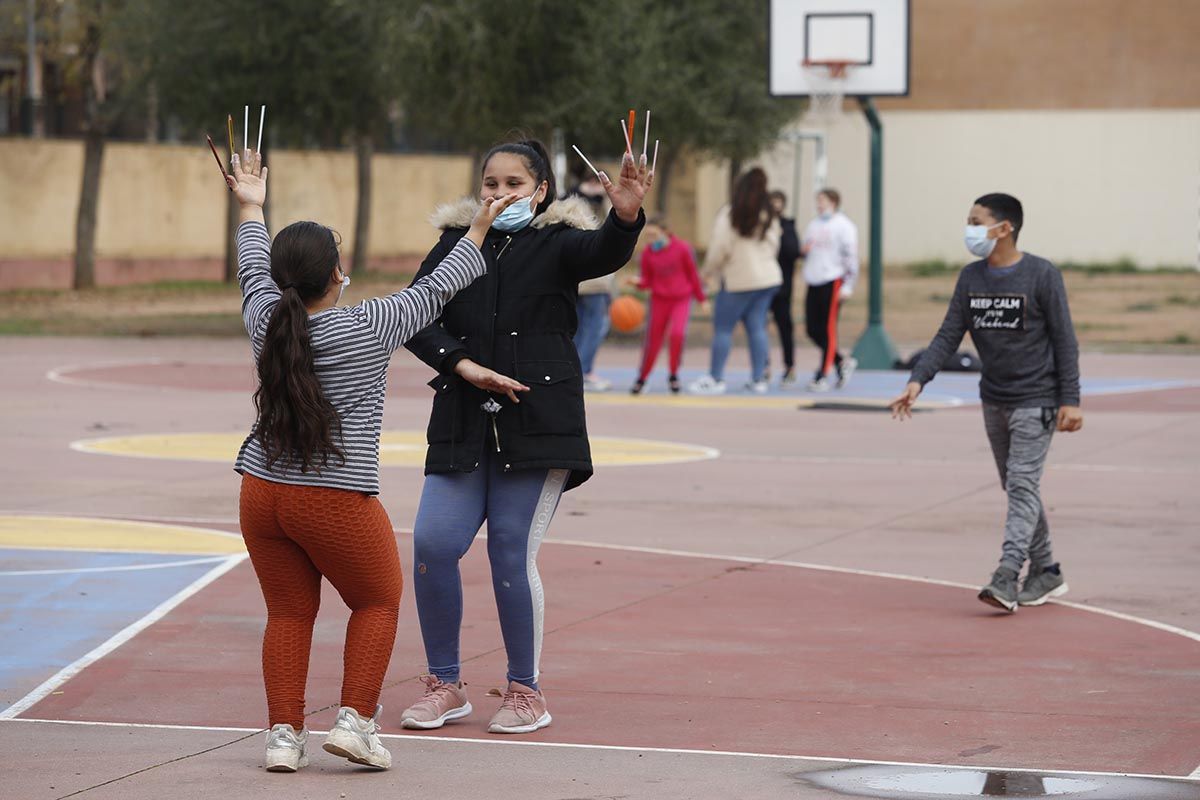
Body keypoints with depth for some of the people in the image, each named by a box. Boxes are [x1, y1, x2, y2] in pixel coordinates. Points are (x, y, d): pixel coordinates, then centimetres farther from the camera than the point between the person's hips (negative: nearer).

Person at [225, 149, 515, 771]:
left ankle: (284, 733, 9)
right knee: (378, 603, 15)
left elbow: (253, 272, 23)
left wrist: (251, 210, 38)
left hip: (262, 495, 4)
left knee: (289, 613, 13)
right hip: (338, 504, -4)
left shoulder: (268, 321, 2)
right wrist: (480, 228, 15)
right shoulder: (368, 328, -9)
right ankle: (355, 719, 5)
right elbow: (436, 289, 3)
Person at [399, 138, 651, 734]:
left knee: (513, 553, -6)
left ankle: (526, 691, 10)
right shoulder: (456, 242, 12)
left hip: (538, 422, -3)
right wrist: (462, 365, -12)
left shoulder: (556, 243, 3)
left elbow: (605, 254, -19)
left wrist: (626, 217, -40)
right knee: (432, 545, -6)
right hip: (462, 423, 3)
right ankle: (445, 685, 10)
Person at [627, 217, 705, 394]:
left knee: (677, 333, -21)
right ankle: (641, 379, 22)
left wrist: (701, 298, 8)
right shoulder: (648, 253, -4)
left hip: (682, 299, -2)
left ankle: (673, 376, -1)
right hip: (659, 299, 2)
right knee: (653, 340, 4)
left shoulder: (682, 248, -9)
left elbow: (693, 275, 1)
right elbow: (647, 281, 1)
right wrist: (638, 282, -22)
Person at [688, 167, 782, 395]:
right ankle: (758, 379, 6)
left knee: (723, 328, 1)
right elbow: (774, 246, 16)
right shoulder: (769, 216, 10)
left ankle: (715, 378, 1)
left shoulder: (730, 214, -11)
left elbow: (719, 247, -12)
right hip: (767, 277, 6)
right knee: (757, 327, 8)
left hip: (739, 280, -6)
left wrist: (709, 271, 3)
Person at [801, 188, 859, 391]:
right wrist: (804, 250, 3)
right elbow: (806, 252, 28)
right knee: (813, 329, 5)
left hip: (833, 281, -7)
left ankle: (823, 376, -3)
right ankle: (841, 363, 21)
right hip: (813, 283, 7)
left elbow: (850, 256, -8)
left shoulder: (843, 225, -3)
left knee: (828, 329, -5)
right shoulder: (813, 225, 18)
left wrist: (848, 285, -14)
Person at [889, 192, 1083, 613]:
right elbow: (948, 336, 2)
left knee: (1022, 485, -14)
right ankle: (1046, 572, 22)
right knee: (1017, 489, 11)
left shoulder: (1042, 276, -11)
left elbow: (1064, 341, -9)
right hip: (994, 401, 6)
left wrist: (1070, 401, -13)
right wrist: (917, 381, -11)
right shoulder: (971, 278, 4)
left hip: (1035, 401, -6)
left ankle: (1006, 577, -23)